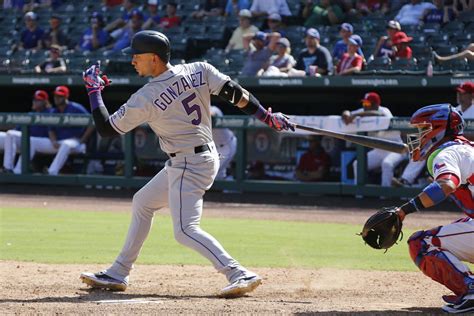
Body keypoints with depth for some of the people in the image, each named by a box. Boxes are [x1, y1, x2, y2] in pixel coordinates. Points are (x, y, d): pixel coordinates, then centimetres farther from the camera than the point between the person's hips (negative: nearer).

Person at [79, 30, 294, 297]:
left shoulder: (145, 98, -17)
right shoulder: (200, 71, -3)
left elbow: (106, 128, -8)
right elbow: (236, 94, -8)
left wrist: (94, 90, 1)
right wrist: (268, 117, -2)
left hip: (188, 167, -10)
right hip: (206, 158, 10)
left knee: (185, 230, -13)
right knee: (142, 203, 21)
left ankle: (240, 275, -26)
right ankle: (118, 274, 29)